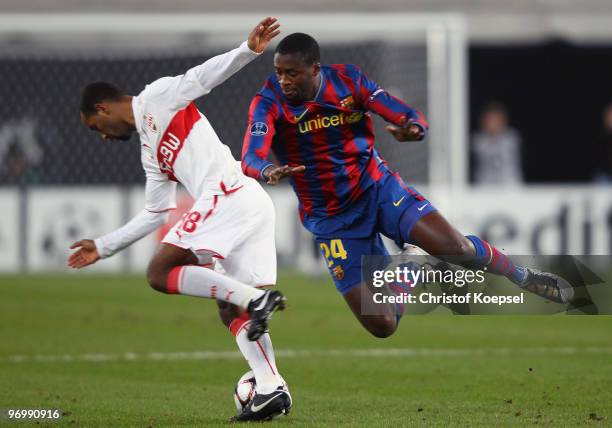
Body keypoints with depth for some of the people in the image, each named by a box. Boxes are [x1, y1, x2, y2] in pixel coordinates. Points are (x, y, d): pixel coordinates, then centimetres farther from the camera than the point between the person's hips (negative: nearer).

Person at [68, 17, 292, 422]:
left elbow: (205, 75, -4)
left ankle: (254, 297, -20)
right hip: (254, 206, 9)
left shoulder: (157, 98, 8)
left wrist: (248, 50, -20)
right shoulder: (150, 152, 30)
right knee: (231, 311, 8)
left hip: (229, 195, -9)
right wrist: (103, 246, 38)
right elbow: (156, 213, 33)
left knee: (160, 273, -9)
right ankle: (272, 388, -3)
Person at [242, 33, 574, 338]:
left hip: (378, 188, 0)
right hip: (332, 220, 0)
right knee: (381, 326, -9)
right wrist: (268, 172, -56)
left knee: (456, 247, -22)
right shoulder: (268, 104, -16)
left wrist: (413, 128, -39)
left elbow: (412, 118, -14)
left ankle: (526, 277, 9)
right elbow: (251, 160, -32)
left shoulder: (347, 80, -11)